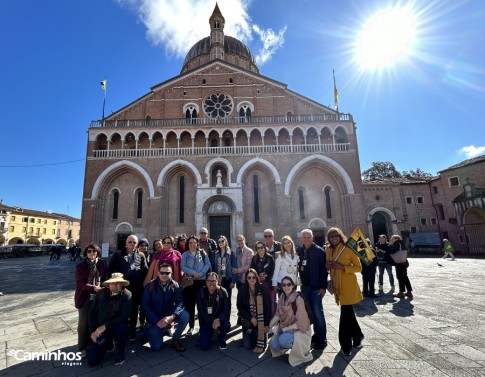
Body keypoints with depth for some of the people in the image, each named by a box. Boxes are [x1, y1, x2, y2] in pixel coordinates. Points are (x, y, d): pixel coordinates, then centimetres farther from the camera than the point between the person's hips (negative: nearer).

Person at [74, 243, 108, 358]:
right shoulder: (81, 266, -7)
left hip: (99, 297, 2)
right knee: (84, 322, 7)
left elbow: (106, 279, 3)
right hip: (85, 297, -2)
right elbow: (80, 284, -14)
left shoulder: (102, 264, -1)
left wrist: (102, 289, -13)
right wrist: (93, 288, -27)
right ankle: (83, 347, 24)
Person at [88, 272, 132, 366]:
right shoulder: (102, 293, -7)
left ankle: (120, 353, -5)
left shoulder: (126, 294, -19)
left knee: (122, 327, -36)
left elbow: (124, 316, -24)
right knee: (92, 361, -4)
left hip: (117, 328, -3)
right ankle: (109, 343, 28)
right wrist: (93, 331, -2)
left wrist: (105, 326, -25)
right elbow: (92, 312, 3)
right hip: (100, 331, 4)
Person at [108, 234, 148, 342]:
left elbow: (145, 270, 2)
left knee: (134, 310, 12)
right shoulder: (118, 254, 1)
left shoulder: (141, 255, 4)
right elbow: (111, 269, 1)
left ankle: (132, 332, 28)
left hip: (137, 288, 1)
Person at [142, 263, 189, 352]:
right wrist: (157, 321, -19)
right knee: (157, 347, -10)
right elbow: (145, 305, -11)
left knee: (185, 316, -25)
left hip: (169, 315, 1)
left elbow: (180, 302, -16)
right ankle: (149, 329, 23)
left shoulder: (175, 285, -9)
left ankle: (175, 340, 0)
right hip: (155, 319, -1)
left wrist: (171, 317, -34)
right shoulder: (150, 286, -11)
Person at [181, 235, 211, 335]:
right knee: (190, 304, 4)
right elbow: (183, 267, -7)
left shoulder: (202, 253, 4)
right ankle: (191, 326, 17)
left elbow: (208, 264, -2)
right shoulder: (185, 255, 4)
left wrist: (200, 273, -15)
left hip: (202, 280, 0)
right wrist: (194, 273, -18)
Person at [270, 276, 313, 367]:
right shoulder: (282, 298, -5)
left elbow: (300, 323, -22)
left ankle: (304, 349, -2)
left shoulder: (298, 299, -24)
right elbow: (278, 314, 5)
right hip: (286, 329, 6)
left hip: (299, 330, -6)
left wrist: (284, 329, -20)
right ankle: (294, 345, 17)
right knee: (274, 345, -12)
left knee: (283, 340, -30)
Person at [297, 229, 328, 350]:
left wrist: (323, 286, -16)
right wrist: (301, 282, 5)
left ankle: (322, 338, 11)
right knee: (310, 311, 13)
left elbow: (323, 269, -13)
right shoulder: (299, 250, 4)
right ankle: (316, 333, 28)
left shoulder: (319, 251, -10)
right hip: (305, 286, 5)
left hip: (316, 286, -5)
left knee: (317, 311, -3)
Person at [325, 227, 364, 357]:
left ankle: (346, 345, 13)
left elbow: (358, 267, -9)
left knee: (345, 313, -3)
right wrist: (327, 266, -4)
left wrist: (343, 267, -21)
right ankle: (357, 337, 39)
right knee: (348, 312, 18)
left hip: (348, 285, -5)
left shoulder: (348, 248, -10)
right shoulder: (328, 250, 6)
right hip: (337, 285, 5)